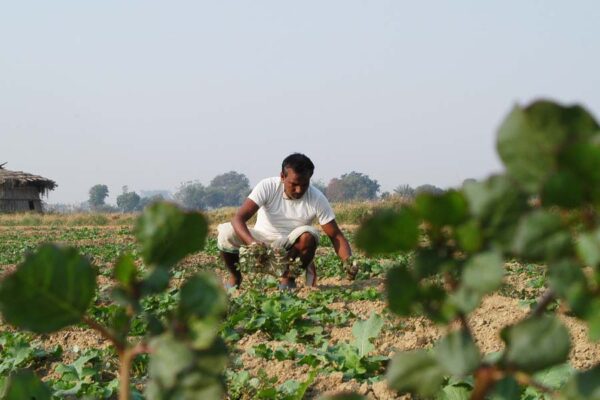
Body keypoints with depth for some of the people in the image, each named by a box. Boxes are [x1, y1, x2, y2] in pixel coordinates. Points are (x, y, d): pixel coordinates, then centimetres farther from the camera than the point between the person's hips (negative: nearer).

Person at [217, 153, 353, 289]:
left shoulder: (317, 199, -16)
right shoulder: (268, 187, -20)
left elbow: (336, 235, -14)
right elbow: (239, 218, -29)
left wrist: (348, 261, -35)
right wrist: (252, 243, -49)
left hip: (292, 249, 0)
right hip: (261, 242, 0)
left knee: (308, 235, -33)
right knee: (226, 233, -28)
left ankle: (288, 279, -8)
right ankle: (235, 277, 2)